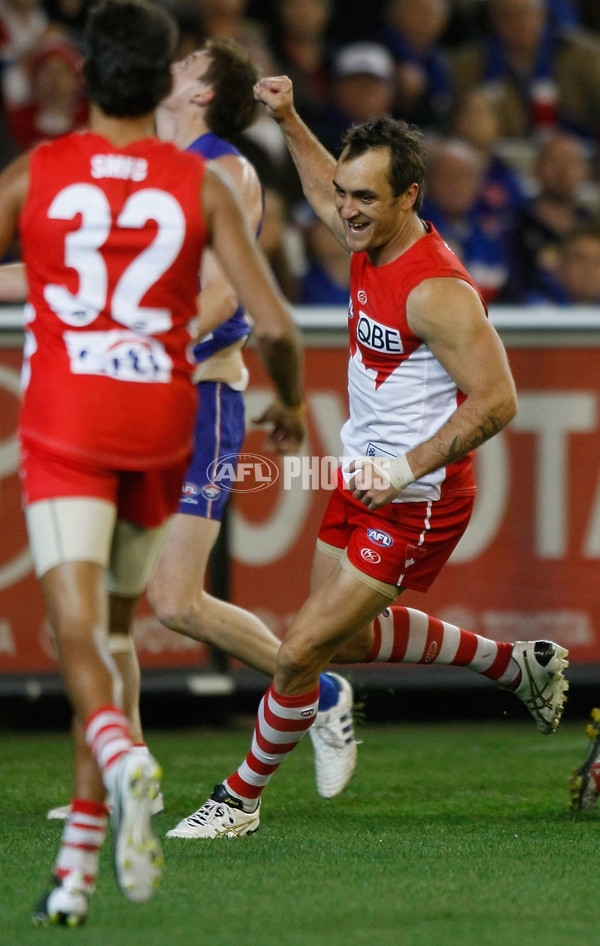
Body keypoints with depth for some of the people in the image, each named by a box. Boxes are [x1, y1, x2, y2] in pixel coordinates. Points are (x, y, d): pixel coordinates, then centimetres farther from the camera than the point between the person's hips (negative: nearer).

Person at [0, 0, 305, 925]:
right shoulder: (202, 185, 0)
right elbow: (274, 323, -5)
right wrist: (292, 405, 14)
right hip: (160, 427, 2)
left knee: (77, 633, -10)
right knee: (106, 630, 17)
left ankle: (123, 758, -44)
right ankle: (77, 865, 17)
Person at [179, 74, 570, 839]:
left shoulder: (436, 289, -26)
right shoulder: (370, 241, 0)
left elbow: (496, 400, -28)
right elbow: (324, 193, 25)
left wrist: (406, 470, -29)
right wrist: (289, 122, 16)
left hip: (416, 504, -10)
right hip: (364, 481, 10)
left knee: (301, 654, -8)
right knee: (346, 635, 24)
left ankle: (242, 797, 11)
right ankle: (517, 664, 38)